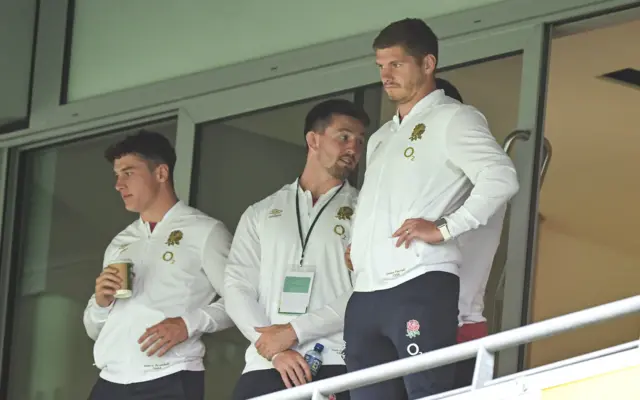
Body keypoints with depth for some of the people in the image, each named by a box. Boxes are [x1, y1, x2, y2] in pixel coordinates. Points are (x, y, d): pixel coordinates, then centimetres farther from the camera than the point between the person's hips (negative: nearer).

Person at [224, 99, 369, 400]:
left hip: (338, 364, -2)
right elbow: (237, 287, 9)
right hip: (266, 365, 2)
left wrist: (294, 331, -9)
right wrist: (275, 350, -8)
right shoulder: (260, 214, 19)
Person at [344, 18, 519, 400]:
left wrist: (444, 229, -17)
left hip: (420, 287, -8)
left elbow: (501, 177, -13)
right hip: (365, 295, 8)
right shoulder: (381, 138, 27)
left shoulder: (453, 118, 1)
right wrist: (357, 245, 15)